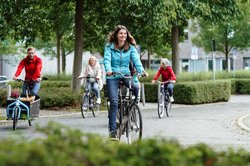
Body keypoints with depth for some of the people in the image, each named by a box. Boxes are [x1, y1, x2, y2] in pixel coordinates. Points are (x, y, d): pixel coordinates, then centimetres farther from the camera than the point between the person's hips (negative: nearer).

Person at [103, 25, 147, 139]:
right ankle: (112, 129, -7)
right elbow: (107, 59, -15)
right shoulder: (109, 46, -1)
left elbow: (136, 59, -9)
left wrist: (141, 70, -27)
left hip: (126, 74, 2)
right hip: (112, 76, -2)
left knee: (136, 88, -29)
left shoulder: (131, 47, 4)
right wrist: (108, 70, -35)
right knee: (114, 102, -12)